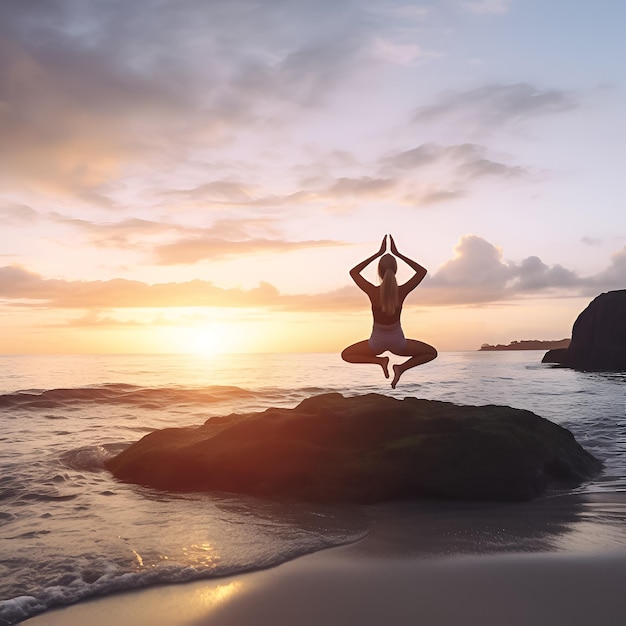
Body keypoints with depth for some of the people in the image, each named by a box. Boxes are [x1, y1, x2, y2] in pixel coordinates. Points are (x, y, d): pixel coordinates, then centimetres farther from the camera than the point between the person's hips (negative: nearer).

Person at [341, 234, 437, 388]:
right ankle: (402, 367, 0)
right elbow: (422, 271, -6)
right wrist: (397, 254, -8)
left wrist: (379, 253, -8)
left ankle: (381, 360, 2)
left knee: (345, 355, 23)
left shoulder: (373, 292, -25)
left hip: (377, 342, 0)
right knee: (432, 353, 22)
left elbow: (353, 272, -7)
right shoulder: (402, 291, -23)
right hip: (397, 342, 0)